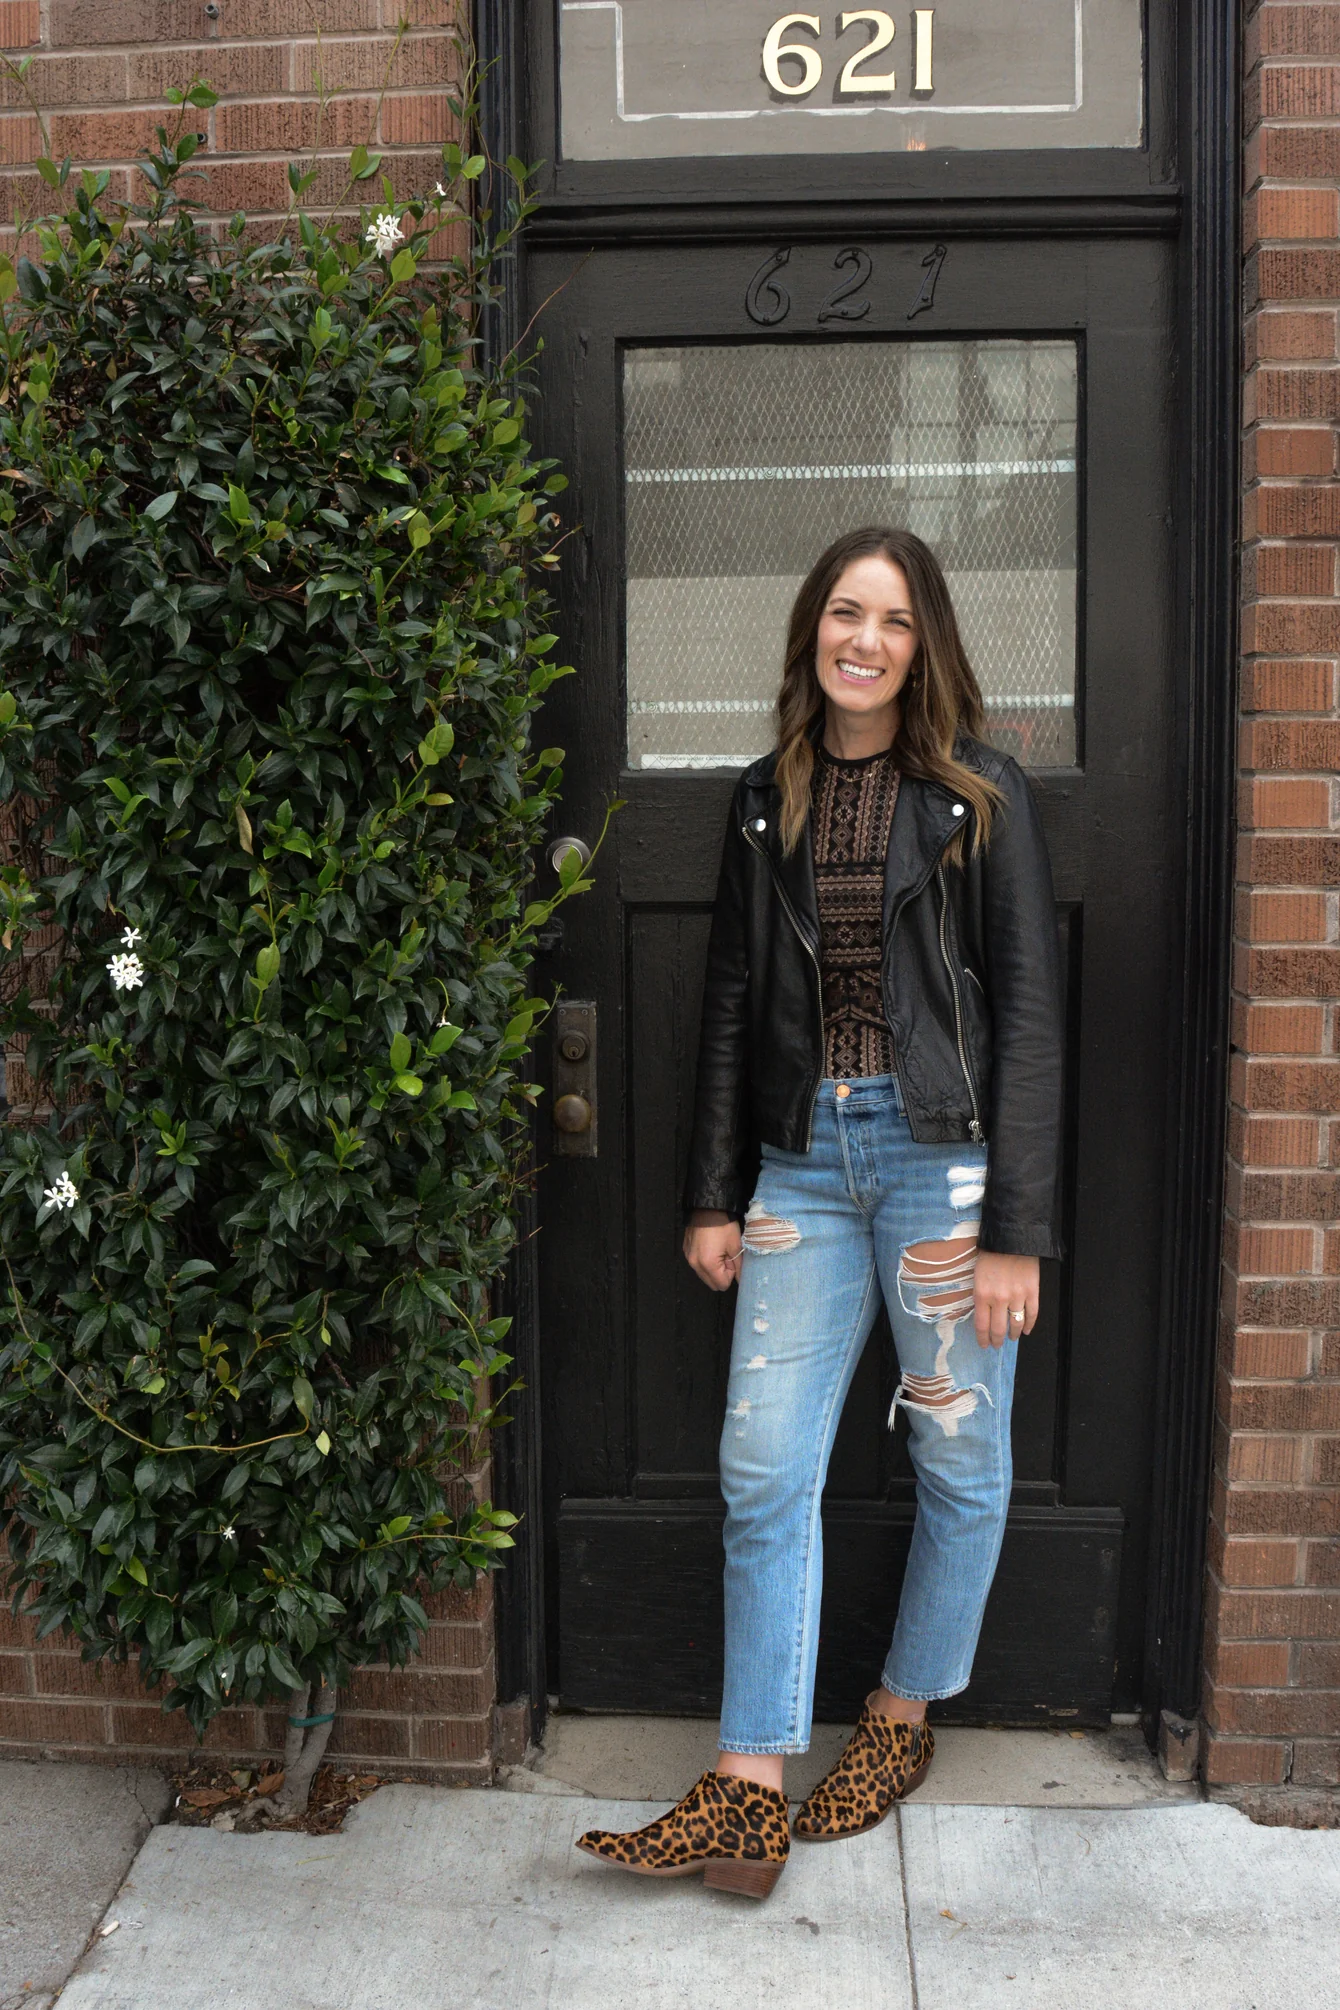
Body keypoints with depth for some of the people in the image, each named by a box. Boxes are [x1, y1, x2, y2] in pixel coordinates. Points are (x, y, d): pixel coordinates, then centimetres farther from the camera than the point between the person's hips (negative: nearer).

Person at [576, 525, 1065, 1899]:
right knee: (763, 1470, 1)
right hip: (802, 1159, 4)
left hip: (943, 1155, -3)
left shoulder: (979, 799, -3)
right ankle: (748, 1798, 11)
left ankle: (902, 1719, 33)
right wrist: (714, 1196, 9)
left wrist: (1014, 1230, -10)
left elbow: (1026, 1014, -5)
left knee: (961, 1464, 10)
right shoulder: (768, 800, 10)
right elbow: (732, 1002, 12)